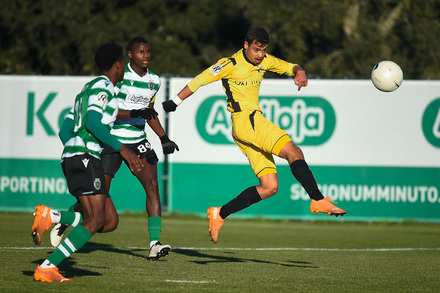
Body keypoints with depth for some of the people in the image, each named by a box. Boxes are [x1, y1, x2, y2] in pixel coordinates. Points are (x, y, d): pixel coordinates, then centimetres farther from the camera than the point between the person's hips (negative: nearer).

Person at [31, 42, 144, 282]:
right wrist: (121, 148, -20)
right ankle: (47, 268, -22)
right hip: (85, 156, -10)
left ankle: (50, 216, -6)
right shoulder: (102, 86, -4)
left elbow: (65, 130, 26)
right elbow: (92, 121, -19)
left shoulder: (87, 89, 26)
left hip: (71, 156, 10)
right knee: (95, 220, -16)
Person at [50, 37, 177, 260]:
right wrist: (133, 114, -27)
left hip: (138, 141, 5)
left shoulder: (154, 81, 8)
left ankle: (155, 244, -16)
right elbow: (104, 110, -17)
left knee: (152, 185, -13)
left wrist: (164, 138, 12)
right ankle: (64, 222, 26)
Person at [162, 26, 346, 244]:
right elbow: (200, 80, -1)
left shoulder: (264, 61, 14)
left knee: (269, 187, -1)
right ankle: (318, 200, -34)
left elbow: (289, 67, 17)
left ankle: (220, 214, 2)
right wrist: (174, 103, 3)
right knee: (294, 152, -24)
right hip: (244, 119, -9)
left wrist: (299, 72, -7)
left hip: (254, 121, 9)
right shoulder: (231, 64, -6)